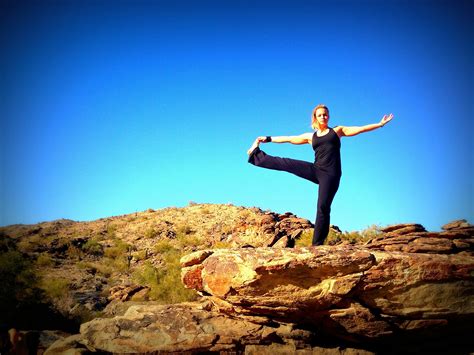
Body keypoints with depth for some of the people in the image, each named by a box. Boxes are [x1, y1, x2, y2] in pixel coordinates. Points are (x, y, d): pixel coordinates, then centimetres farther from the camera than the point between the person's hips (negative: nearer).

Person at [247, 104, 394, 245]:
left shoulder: (337, 130, 11)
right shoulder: (310, 136, 17)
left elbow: (360, 129, 7)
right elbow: (289, 139, 20)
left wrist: (380, 124, 1)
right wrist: (268, 139, 20)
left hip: (331, 174, -3)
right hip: (316, 170, 3)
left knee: (323, 207, -11)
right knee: (286, 163, -6)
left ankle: (317, 244, -8)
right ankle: (257, 155, 12)